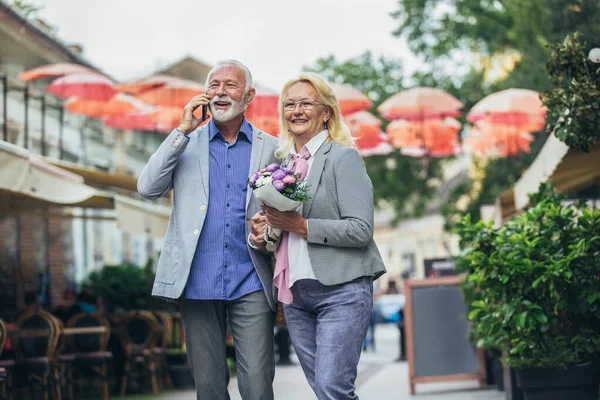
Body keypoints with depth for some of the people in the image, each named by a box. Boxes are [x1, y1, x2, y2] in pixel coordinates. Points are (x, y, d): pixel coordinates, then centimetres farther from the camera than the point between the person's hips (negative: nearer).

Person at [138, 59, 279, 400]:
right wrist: (183, 130, -7)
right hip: (198, 283, 1)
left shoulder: (271, 148, 9)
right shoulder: (186, 143, 10)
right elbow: (148, 189, -3)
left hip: (251, 283, -1)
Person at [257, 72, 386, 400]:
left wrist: (301, 225, -16)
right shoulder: (282, 161, 15)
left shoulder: (343, 157, -5)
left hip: (341, 289, -7)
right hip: (295, 292, 7)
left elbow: (361, 229, -13)